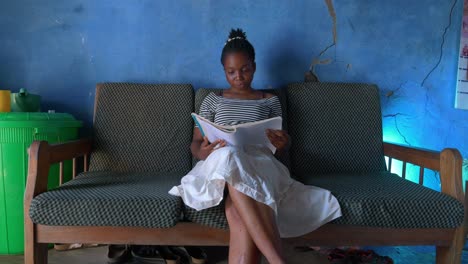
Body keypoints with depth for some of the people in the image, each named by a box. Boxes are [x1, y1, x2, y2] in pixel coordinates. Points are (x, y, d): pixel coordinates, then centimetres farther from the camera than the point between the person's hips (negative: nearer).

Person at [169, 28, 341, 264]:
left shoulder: (270, 101, 22)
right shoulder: (212, 100, 22)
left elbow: (280, 147, 18)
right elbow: (196, 142, 15)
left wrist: (282, 143, -10)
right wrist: (202, 152, -13)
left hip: (258, 163, 1)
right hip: (220, 164, 0)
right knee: (229, 155, -43)